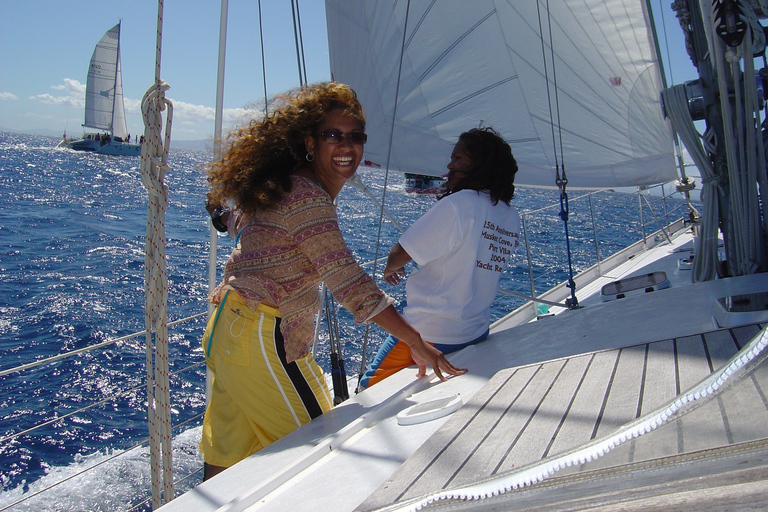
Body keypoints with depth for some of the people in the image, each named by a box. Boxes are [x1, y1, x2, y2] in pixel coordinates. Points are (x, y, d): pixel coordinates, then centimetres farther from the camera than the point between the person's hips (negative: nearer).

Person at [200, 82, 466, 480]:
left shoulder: (288, 186, 12)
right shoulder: (309, 198, -20)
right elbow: (347, 280, -27)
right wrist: (417, 344, -26)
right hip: (263, 339, -10)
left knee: (229, 452, 18)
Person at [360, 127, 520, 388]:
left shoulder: (458, 203, -19)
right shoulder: (512, 218, 4)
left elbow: (400, 255, -16)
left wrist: (390, 269, 6)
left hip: (429, 334, -8)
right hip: (478, 334, 8)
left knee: (371, 388, 6)